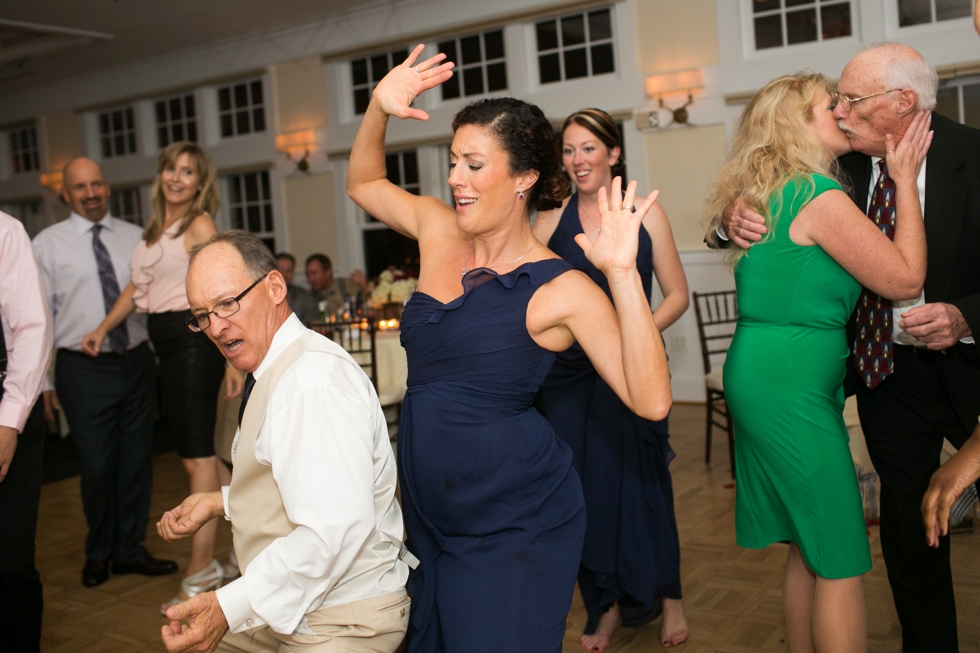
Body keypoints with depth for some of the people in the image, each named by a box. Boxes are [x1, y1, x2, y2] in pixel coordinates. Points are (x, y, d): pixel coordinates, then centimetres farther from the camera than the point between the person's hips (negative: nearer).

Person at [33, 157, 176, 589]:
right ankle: (98, 554, 25)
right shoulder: (47, 244, 1)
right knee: (98, 467, 1)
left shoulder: (135, 238, 8)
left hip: (136, 363, 3)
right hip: (84, 370, -3)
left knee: (137, 461, 10)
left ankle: (130, 551, 26)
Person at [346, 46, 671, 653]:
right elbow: (364, 182, 17)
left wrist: (623, 273, -31)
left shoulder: (561, 289, -16)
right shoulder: (439, 229, 0)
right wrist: (379, 111, 0)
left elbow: (651, 401, -24)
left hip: (515, 523, -6)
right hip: (432, 511, 7)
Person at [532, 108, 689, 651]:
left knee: (640, 480, 4)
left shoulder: (646, 214, 2)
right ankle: (606, 606, 25)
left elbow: (677, 294, 2)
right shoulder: (549, 223, 4)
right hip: (569, 372, 1)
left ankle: (667, 596, 27)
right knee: (585, 485, 6)